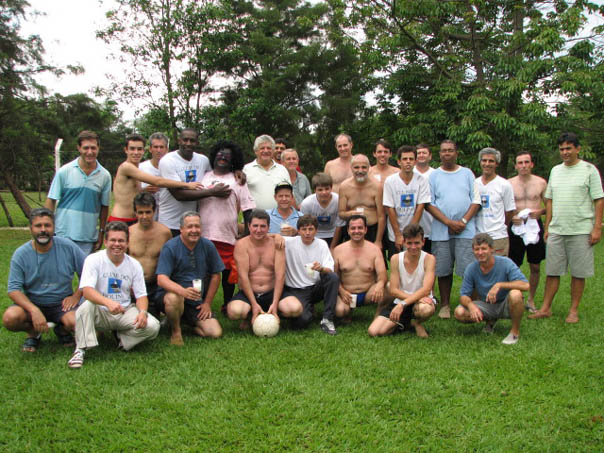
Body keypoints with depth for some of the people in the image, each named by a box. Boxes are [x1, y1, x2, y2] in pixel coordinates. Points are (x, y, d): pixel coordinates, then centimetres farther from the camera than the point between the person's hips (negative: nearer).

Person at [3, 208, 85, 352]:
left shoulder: (68, 247, -6)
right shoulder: (21, 254, -7)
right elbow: (13, 289, -11)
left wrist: (77, 295, -11)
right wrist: (34, 311, -26)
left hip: (62, 303, 0)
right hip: (32, 303, 1)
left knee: (76, 323, -30)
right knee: (10, 318, -29)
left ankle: (62, 330, 9)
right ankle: (33, 332, 7)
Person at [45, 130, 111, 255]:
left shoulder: (105, 176, 3)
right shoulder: (64, 171, -3)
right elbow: (50, 201, 1)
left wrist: (101, 233, 9)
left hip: (88, 239, 2)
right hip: (62, 235, -2)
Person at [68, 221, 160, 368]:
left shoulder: (134, 264, 2)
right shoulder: (94, 260, -8)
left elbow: (141, 295, 3)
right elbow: (87, 290, -23)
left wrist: (143, 312, -21)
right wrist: (108, 302, -42)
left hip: (125, 312, 3)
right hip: (101, 313, -2)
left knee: (152, 326, -22)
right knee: (87, 306, -35)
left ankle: (121, 338, 6)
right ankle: (80, 350, -22)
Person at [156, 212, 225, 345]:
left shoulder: (208, 246, 0)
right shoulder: (170, 247, -11)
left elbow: (216, 276, 9)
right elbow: (161, 279, -20)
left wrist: (207, 303, 4)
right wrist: (183, 291, -38)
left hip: (198, 303, 3)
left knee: (216, 333, -14)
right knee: (173, 298, -39)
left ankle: (190, 323, 17)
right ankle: (176, 331, -9)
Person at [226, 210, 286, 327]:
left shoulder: (276, 244, 1)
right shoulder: (242, 245, -5)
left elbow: (280, 275, -7)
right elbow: (243, 276, -12)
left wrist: (274, 304, -19)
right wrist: (254, 304, -20)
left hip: (272, 294, 2)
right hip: (247, 293, -2)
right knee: (234, 311, -35)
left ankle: (270, 315, 7)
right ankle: (247, 317, 5)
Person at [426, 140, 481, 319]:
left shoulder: (467, 173, 11)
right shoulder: (434, 175, 8)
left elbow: (476, 200, 6)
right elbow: (429, 204, 0)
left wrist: (463, 221, -9)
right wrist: (449, 222, -11)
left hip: (466, 230, 0)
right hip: (441, 231, 0)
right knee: (443, 270, 4)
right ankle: (445, 305, 15)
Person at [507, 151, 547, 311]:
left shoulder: (541, 182, 3)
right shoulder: (509, 183, 2)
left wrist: (541, 211, -12)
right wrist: (510, 217, -13)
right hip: (516, 226, -1)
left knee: (535, 267, 7)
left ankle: (531, 300, 22)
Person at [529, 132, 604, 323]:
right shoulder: (556, 170, 13)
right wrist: (547, 227, 12)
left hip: (581, 231, -4)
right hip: (556, 230, 4)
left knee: (578, 273, 4)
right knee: (552, 271, 6)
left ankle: (574, 310, 14)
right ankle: (545, 308, 14)